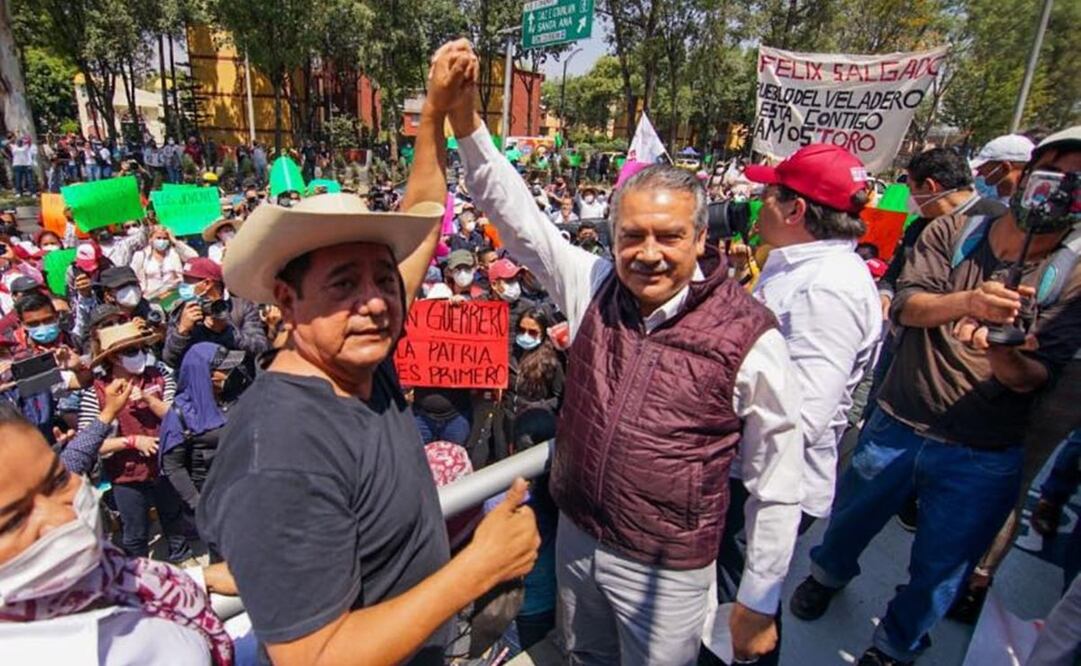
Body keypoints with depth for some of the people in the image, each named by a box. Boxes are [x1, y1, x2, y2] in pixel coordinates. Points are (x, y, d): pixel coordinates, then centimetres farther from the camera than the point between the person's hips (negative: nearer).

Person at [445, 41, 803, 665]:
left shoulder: (748, 334, -19)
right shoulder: (596, 287, -8)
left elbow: (778, 481, -12)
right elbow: (517, 216, -6)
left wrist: (759, 602, -5)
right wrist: (467, 121, -17)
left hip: (667, 570, -4)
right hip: (576, 537, 4)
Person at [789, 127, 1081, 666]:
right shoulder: (955, 231, -4)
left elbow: (1037, 376, -12)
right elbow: (907, 305, -13)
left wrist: (1008, 358, -35)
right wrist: (968, 301, -33)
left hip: (981, 458, 0)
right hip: (897, 426, 1)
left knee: (938, 571, 16)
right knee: (851, 517, 22)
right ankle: (830, 572, 56)